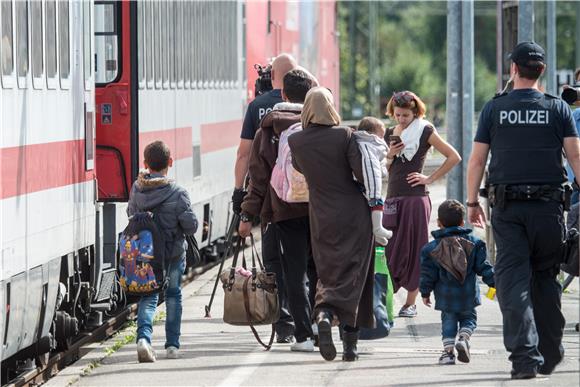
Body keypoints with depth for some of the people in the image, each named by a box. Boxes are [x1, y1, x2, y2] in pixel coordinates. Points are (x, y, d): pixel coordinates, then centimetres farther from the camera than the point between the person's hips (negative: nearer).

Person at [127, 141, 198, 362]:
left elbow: (131, 214, 9)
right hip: (173, 252, -2)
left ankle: (143, 336, -19)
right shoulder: (177, 194, -17)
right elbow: (191, 227, -14)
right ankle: (172, 345, 19)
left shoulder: (137, 190, -5)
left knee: (148, 295, 7)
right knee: (173, 295, 16)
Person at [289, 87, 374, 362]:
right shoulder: (345, 136, -11)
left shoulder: (295, 141, -3)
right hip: (353, 213, -2)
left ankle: (324, 314, -16)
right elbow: (362, 171, -13)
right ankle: (350, 343, -4)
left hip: (322, 217, 2)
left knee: (328, 272, 14)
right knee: (352, 272, 3)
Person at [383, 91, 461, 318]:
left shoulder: (425, 131, -2)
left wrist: (431, 178, -5)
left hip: (416, 197, -5)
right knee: (389, 250, -1)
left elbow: (454, 157, -4)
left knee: (413, 250, -2)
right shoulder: (390, 134, 14)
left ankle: (410, 303, 2)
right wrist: (390, 156, -1)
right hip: (393, 197, 5)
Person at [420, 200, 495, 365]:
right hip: (468, 295, 1)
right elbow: (484, 267, 0)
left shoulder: (432, 248, -3)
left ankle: (448, 350, -2)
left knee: (448, 321, 11)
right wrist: (495, 282, 10)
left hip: (445, 296, -1)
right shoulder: (474, 243, 0)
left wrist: (425, 293, 10)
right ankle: (463, 339, -9)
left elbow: (428, 274, -1)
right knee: (469, 318, 17)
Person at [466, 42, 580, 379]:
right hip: (548, 205, 1)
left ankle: (525, 355, -15)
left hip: (507, 206, -1)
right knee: (546, 278, 13)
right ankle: (549, 356, 17)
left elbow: (477, 160, 4)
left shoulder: (494, 109, 4)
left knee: (513, 279, -2)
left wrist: (473, 203, 12)